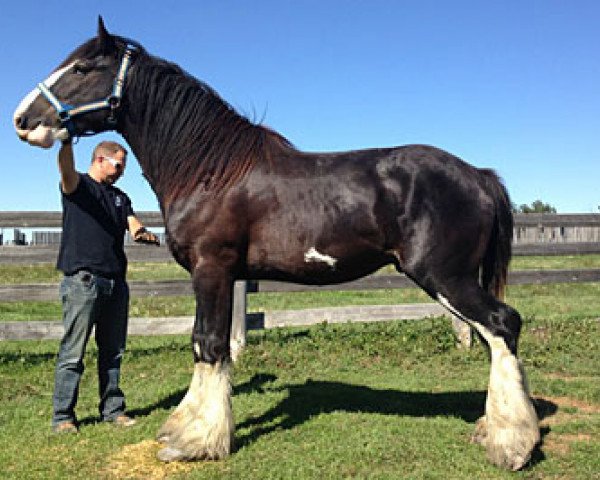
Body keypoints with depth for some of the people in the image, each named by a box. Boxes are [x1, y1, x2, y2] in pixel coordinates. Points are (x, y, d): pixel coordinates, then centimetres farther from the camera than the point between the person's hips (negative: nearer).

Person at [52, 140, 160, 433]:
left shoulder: (120, 197, 21)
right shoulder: (77, 186, 3)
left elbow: (133, 224, 6)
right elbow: (66, 169, -20)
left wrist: (142, 233, -19)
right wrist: (66, 141, -41)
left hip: (116, 283, 6)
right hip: (83, 280, -6)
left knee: (113, 351, 10)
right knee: (73, 352, -3)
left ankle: (112, 409, 19)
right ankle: (62, 415, 5)